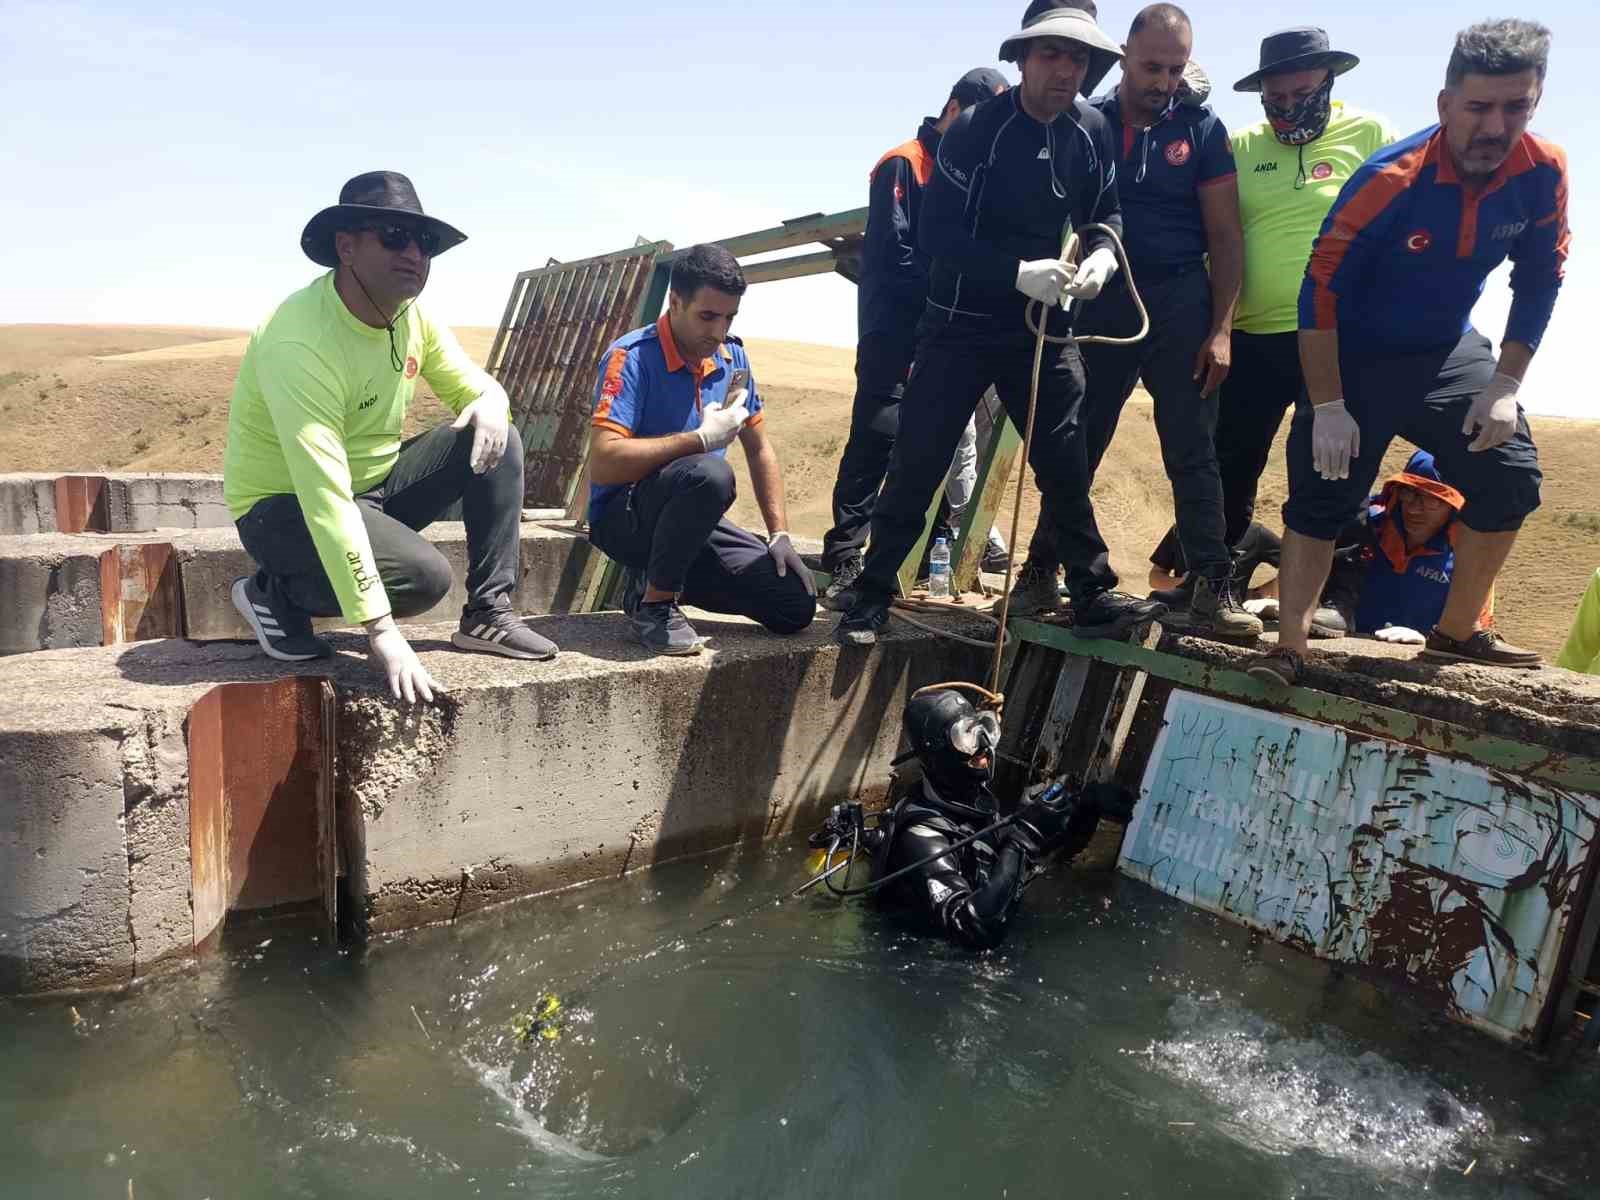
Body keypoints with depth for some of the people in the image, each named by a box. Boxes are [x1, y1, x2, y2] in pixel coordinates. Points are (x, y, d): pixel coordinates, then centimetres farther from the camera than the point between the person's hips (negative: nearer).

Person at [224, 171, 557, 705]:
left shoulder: (412, 316, -5)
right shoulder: (299, 341, -29)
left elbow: (477, 387, 7)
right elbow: (325, 496, -35)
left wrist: (490, 405, -23)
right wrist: (380, 631, -39)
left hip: (373, 483, 8)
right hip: (285, 506, -7)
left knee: (497, 442, -10)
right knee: (424, 576, -30)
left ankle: (487, 614, -5)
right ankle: (276, 593, -3)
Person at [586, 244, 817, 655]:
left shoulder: (732, 357, 3)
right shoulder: (632, 358, -17)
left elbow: (759, 450, 12)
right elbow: (602, 463, -28)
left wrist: (779, 535, 3)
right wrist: (702, 439, -27)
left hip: (694, 524, 7)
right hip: (625, 518, -7)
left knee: (796, 605, -6)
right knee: (709, 475, -37)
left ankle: (654, 579, 11)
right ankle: (655, 602, -15)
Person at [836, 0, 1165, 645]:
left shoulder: (1092, 133, 2)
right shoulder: (975, 129, -12)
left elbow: (1106, 212, 13)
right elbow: (937, 234, -18)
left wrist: (1102, 253, -11)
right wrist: (1018, 271, -26)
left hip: (1043, 325, 4)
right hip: (962, 325, -4)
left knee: (1066, 462, 6)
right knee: (918, 463, -4)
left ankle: (1094, 596, 17)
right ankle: (871, 595, 8)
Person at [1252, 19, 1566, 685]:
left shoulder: (1543, 172, -10)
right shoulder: (1391, 180, -24)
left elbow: (1538, 280, 2)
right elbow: (1321, 291, -22)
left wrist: (1505, 385, -6)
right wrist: (1327, 407, -22)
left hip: (1449, 353, 5)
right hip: (1355, 359, -4)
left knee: (1511, 479, -3)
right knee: (1319, 499, -9)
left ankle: (1455, 633, 13)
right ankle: (1289, 650, -2)